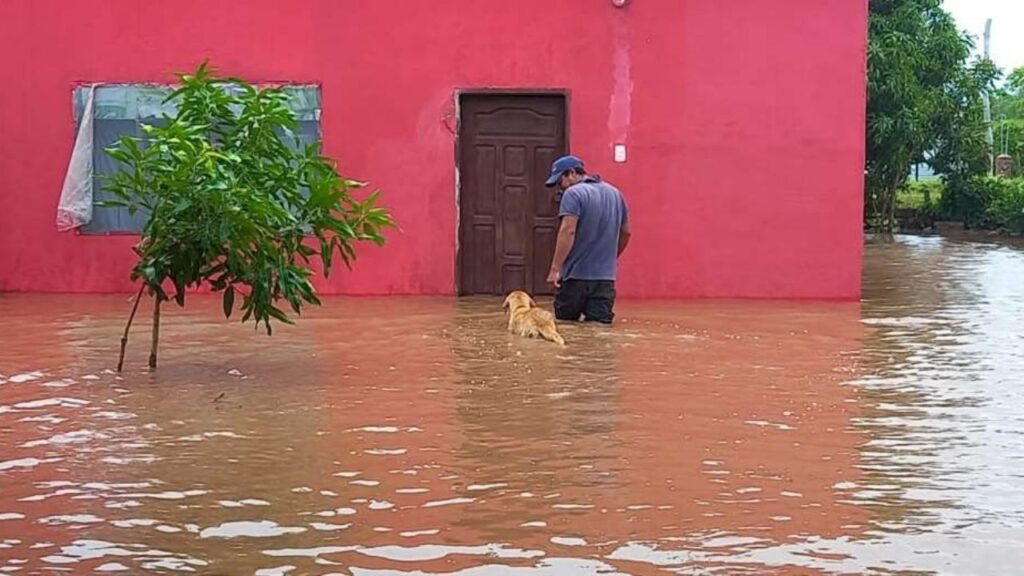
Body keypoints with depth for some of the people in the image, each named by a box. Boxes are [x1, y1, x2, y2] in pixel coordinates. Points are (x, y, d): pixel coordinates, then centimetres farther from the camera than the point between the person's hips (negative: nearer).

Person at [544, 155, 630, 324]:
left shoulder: (574, 193, -9)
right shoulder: (615, 193, 14)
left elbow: (568, 231, -20)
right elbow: (625, 232, 22)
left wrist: (555, 268, -20)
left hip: (576, 275, -5)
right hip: (606, 276, 6)